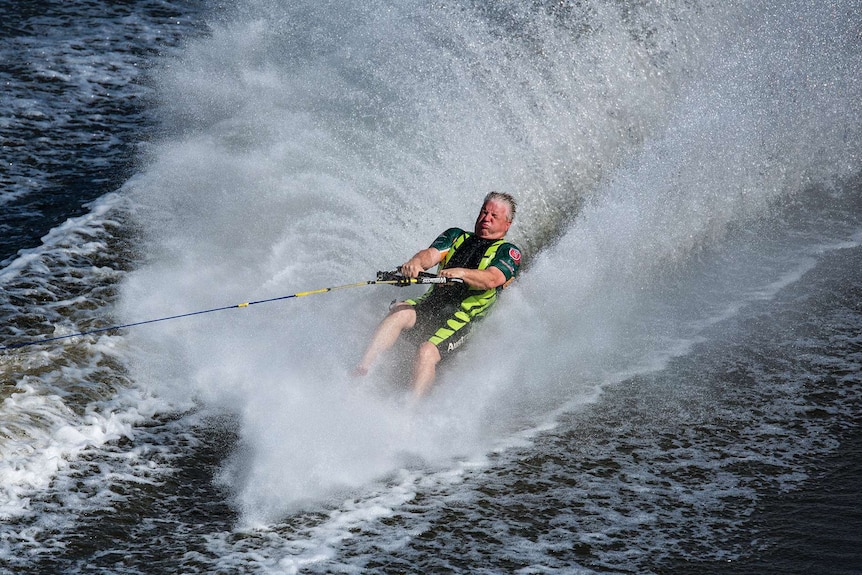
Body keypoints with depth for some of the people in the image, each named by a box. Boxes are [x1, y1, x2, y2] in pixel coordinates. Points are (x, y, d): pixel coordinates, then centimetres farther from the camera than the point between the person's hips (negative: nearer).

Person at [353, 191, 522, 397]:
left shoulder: (508, 252, 8)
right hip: (431, 304, 4)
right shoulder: (456, 236, 23)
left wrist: (461, 273, -32)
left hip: (462, 317, -4)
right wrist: (416, 262, -21)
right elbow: (431, 254, 3)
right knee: (400, 313, -28)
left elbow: (491, 280, -13)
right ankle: (362, 369, -38)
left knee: (426, 352, -29)